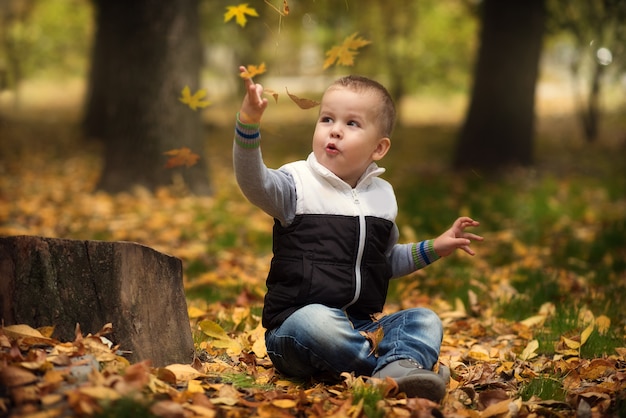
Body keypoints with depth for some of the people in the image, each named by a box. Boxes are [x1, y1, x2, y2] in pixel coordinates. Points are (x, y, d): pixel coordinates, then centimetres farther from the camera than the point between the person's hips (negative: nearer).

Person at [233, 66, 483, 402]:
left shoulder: (382, 195, 14)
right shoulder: (297, 185, -3)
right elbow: (253, 181, -26)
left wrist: (432, 249, 16)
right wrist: (249, 122, -41)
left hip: (363, 327, 5)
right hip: (296, 324, -5)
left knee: (425, 320, -15)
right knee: (316, 321, -38)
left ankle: (398, 370, -45)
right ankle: (402, 362, -32)